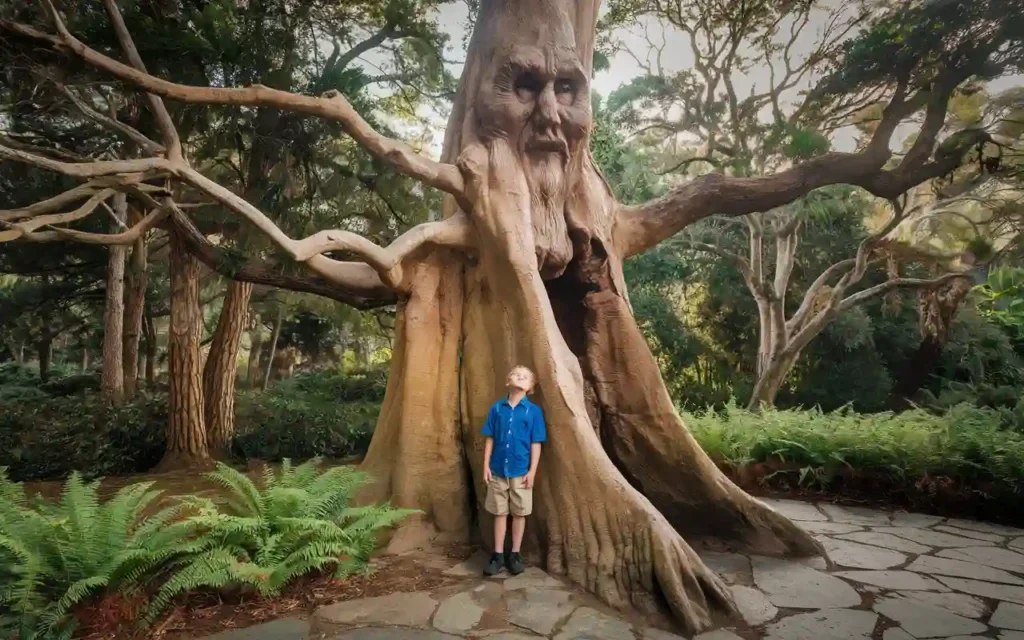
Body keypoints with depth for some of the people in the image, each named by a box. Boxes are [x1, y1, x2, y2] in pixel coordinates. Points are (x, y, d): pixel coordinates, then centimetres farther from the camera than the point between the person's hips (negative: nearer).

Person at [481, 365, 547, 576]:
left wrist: (532, 471, -7)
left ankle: (515, 554, 23)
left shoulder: (534, 411, -4)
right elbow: (490, 439, 3)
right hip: (498, 470, 1)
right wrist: (486, 466, 0)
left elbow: (536, 444, -3)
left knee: (519, 513, 9)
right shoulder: (497, 408, 1)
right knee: (500, 513, 10)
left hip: (521, 471, -1)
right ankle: (498, 555, 20)